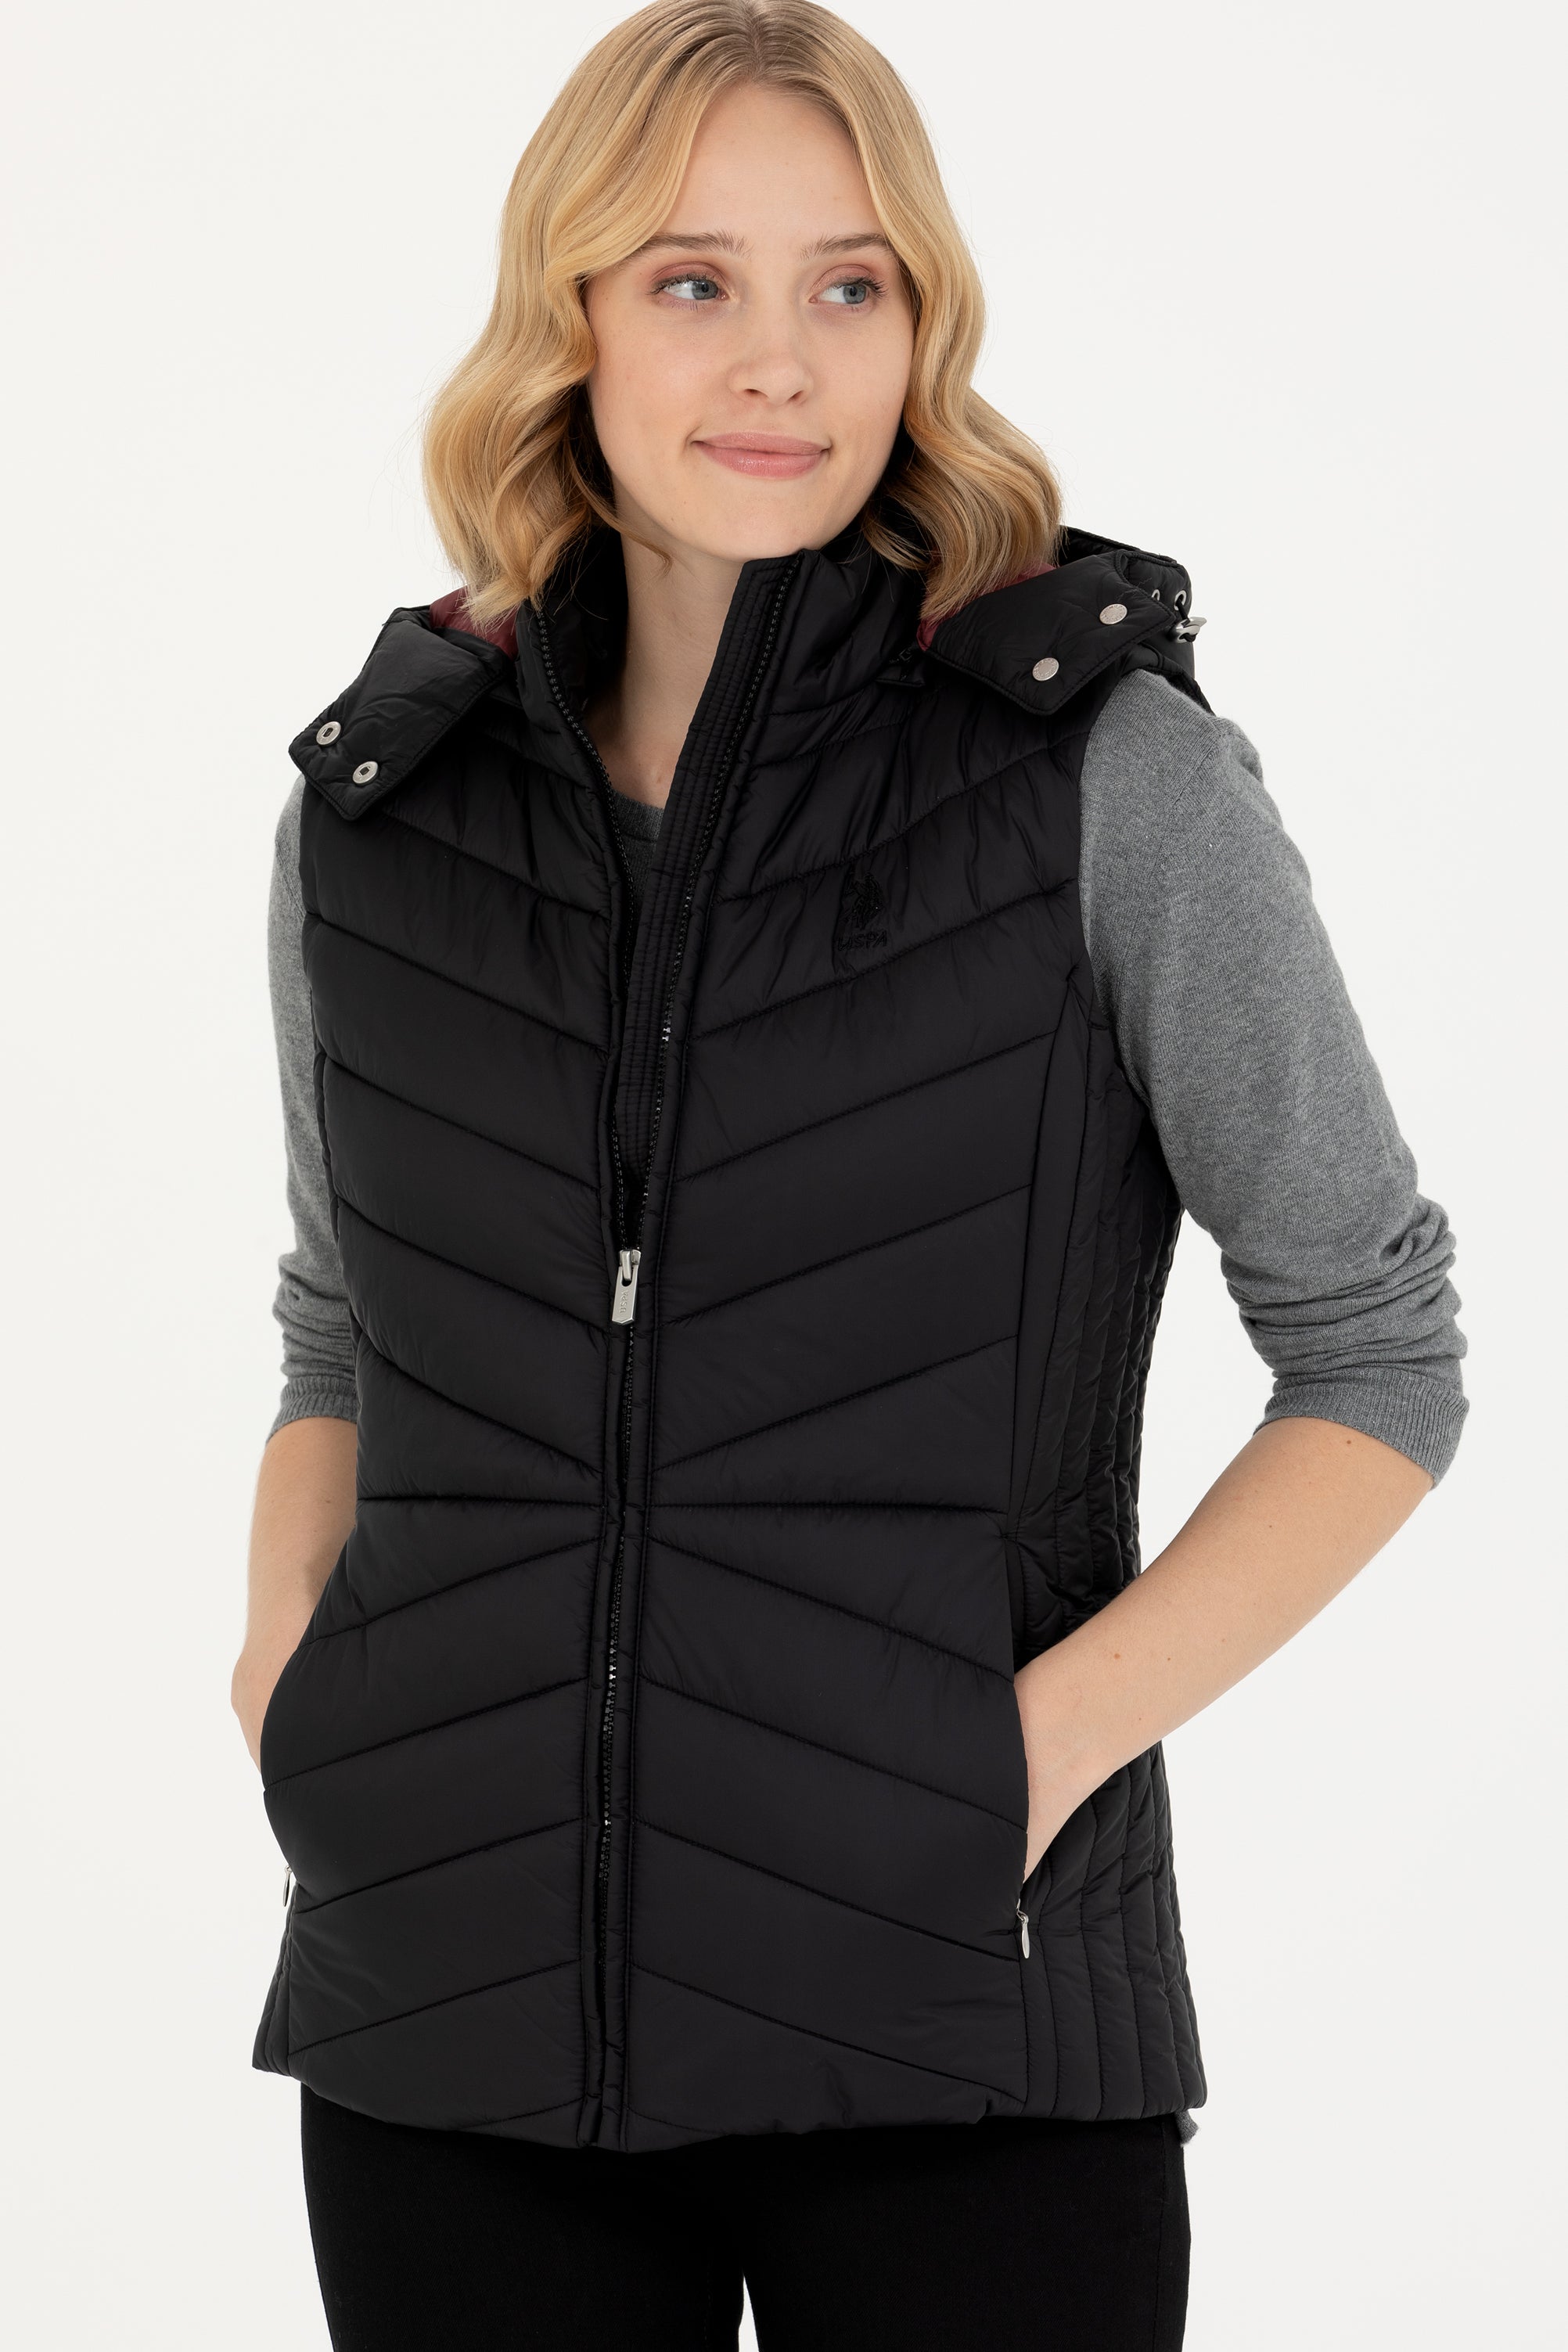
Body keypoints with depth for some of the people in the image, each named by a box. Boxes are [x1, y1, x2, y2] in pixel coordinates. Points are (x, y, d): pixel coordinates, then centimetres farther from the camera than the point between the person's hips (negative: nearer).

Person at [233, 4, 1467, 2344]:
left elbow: (1378, 1357, -1)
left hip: (953, 2021, -3)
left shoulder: (1114, 771, -4)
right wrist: (287, 1625, 0)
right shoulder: (383, 809, 6)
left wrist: (1058, 1731, -12)